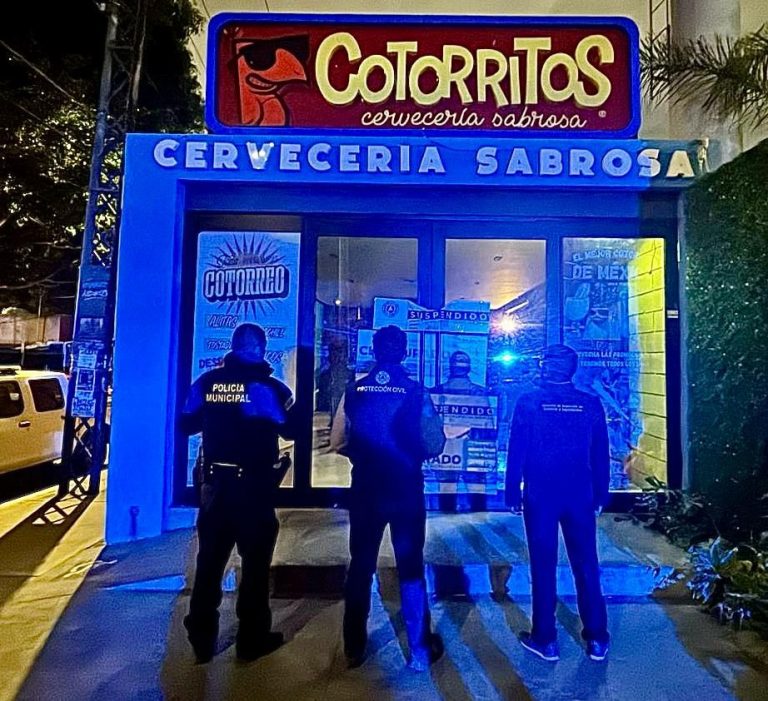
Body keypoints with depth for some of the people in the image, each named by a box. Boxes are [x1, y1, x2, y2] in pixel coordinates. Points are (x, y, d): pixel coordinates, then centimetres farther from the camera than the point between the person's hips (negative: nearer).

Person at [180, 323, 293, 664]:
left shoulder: (207, 382, -1)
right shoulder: (270, 386, -10)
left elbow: (187, 424, 6)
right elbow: (291, 429, -5)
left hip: (215, 481, 4)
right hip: (255, 483, -3)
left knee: (210, 559, 16)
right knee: (255, 561, 11)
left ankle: (202, 637, 27)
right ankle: (252, 638, 20)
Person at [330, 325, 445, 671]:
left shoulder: (354, 390, -5)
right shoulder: (417, 392, -10)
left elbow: (338, 442, -2)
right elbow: (434, 445, -8)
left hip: (364, 491, 2)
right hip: (407, 492, -1)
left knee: (360, 567, 16)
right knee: (411, 568, 14)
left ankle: (354, 648, 30)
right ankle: (420, 650, 26)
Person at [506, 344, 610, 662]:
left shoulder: (528, 402, -9)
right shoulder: (591, 404, -1)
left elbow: (517, 451, -7)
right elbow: (600, 455, 5)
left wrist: (513, 492, 2)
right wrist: (601, 494, 14)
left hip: (540, 495, -2)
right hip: (580, 496, 3)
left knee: (544, 567, 8)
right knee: (586, 565, 14)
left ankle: (545, 640, 20)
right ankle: (597, 639, 26)